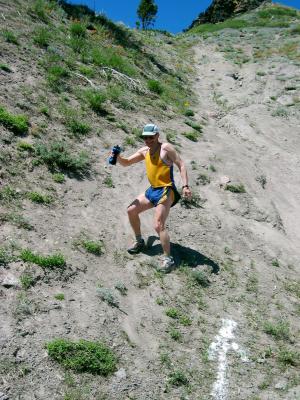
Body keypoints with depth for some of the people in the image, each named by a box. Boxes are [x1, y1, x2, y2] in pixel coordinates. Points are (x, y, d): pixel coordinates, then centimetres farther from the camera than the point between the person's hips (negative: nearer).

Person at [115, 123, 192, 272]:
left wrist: (185, 186, -22)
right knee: (131, 210, 13)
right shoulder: (144, 151, 13)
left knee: (158, 226, -16)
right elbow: (126, 163, 18)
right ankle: (139, 241, 30)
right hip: (152, 190, 8)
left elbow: (181, 165, -11)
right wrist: (118, 157, -5)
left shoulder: (166, 148, -8)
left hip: (166, 191, -8)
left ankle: (168, 259, -4)